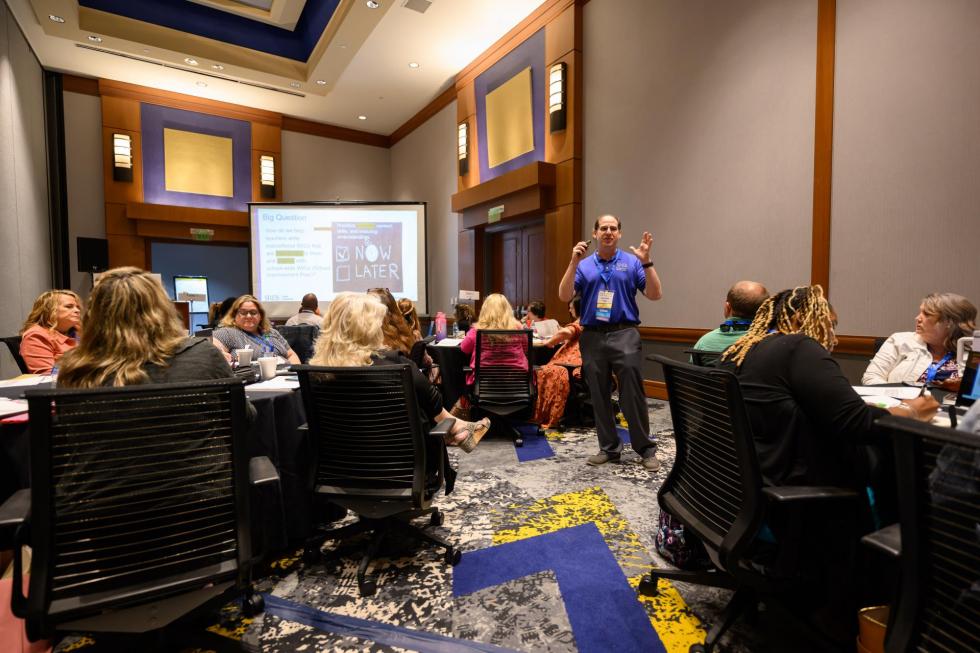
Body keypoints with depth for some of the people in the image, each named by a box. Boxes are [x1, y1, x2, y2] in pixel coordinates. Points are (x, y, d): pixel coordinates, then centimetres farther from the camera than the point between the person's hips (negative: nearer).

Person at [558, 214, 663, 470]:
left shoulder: (632, 262, 6)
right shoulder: (584, 265, 9)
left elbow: (655, 295, -2)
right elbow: (564, 296, -3)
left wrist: (646, 261, -13)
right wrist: (574, 262, -12)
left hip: (624, 334, -2)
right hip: (592, 337, 2)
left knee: (632, 395, -2)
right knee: (599, 397, 9)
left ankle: (646, 449, 14)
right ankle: (608, 447, 23)